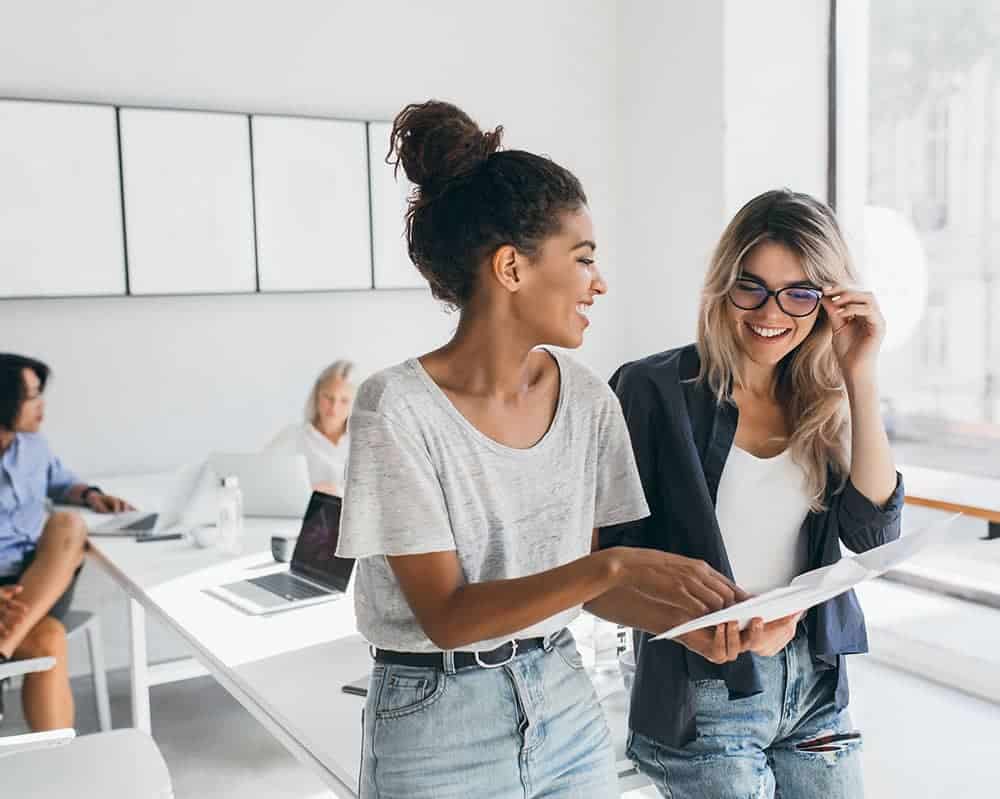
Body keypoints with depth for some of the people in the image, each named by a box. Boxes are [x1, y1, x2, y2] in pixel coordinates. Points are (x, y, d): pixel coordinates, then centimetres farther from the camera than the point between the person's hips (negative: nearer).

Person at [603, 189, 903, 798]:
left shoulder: (824, 402, 2)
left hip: (817, 684, 5)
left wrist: (861, 378, -12)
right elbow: (619, 551, -9)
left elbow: (875, 532, -9)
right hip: (701, 695, -4)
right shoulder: (654, 389, -11)